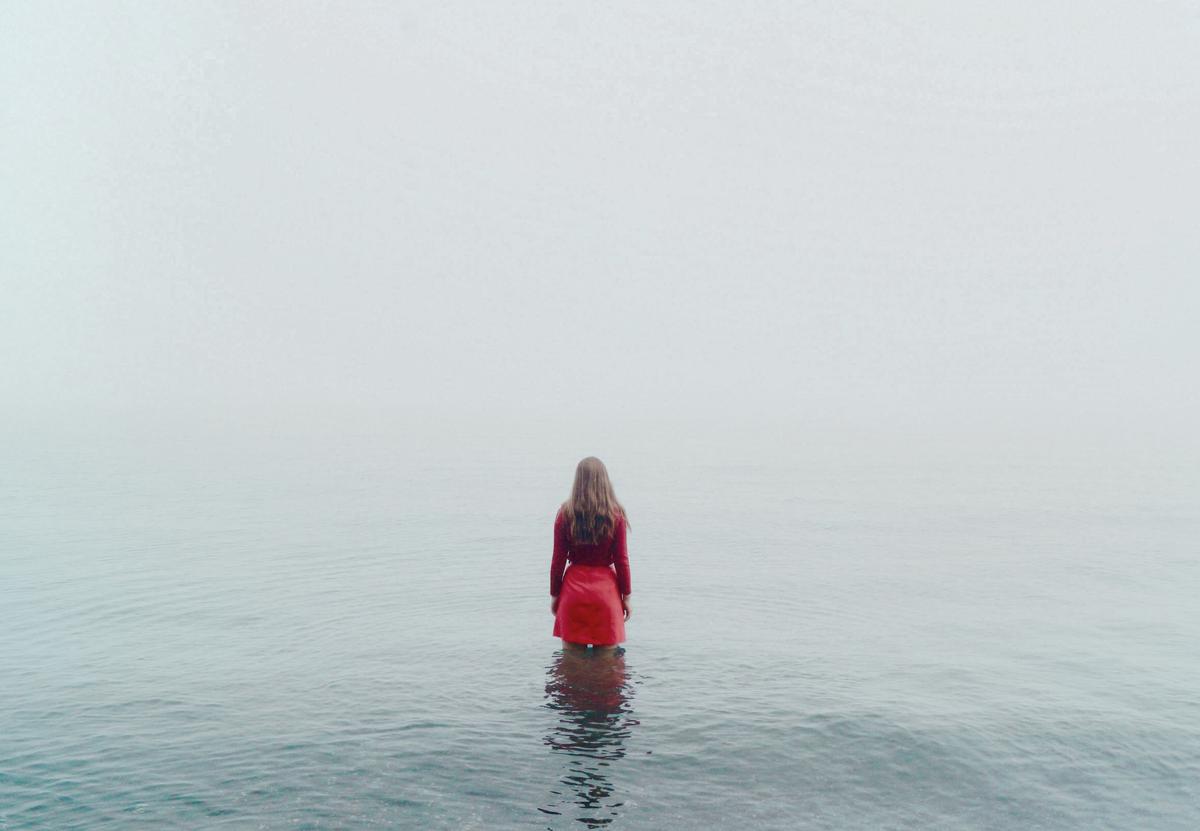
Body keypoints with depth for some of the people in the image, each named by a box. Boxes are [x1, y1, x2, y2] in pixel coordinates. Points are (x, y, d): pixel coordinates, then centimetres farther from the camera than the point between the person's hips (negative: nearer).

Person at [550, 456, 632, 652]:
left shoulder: (566, 513, -4)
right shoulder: (616, 515, -6)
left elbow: (558, 560, -1)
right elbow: (621, 560, -4)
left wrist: (554, 595, 10)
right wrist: (626, 596, 7)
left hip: (574, 587, 1)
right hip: (606, 589, 0)